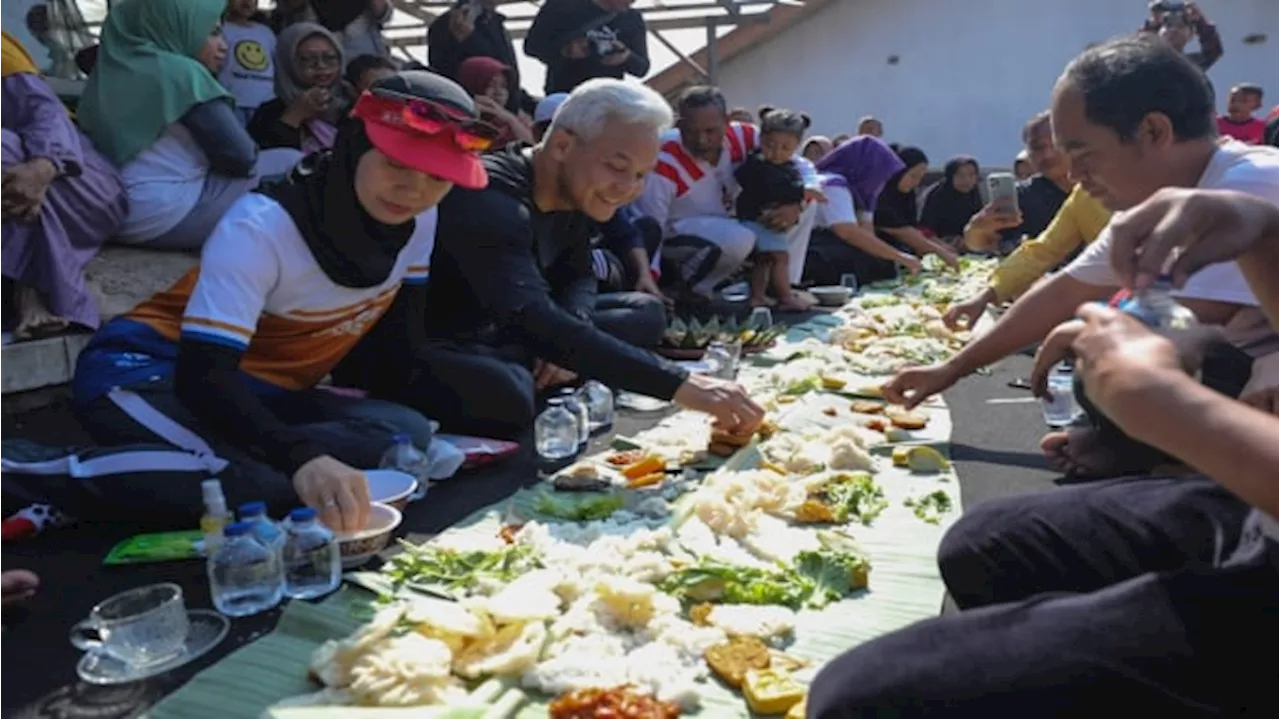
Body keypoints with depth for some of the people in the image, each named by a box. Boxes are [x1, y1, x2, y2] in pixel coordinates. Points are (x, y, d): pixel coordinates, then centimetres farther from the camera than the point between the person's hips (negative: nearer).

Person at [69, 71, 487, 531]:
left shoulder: (420, 221, -7)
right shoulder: (260, 226, -25)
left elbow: (401, 346, 3)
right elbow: (202, 376, -36)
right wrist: (301, 457, -53)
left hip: (267, 394, 7)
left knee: (405, 432, -24)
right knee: (265, 484, -37)